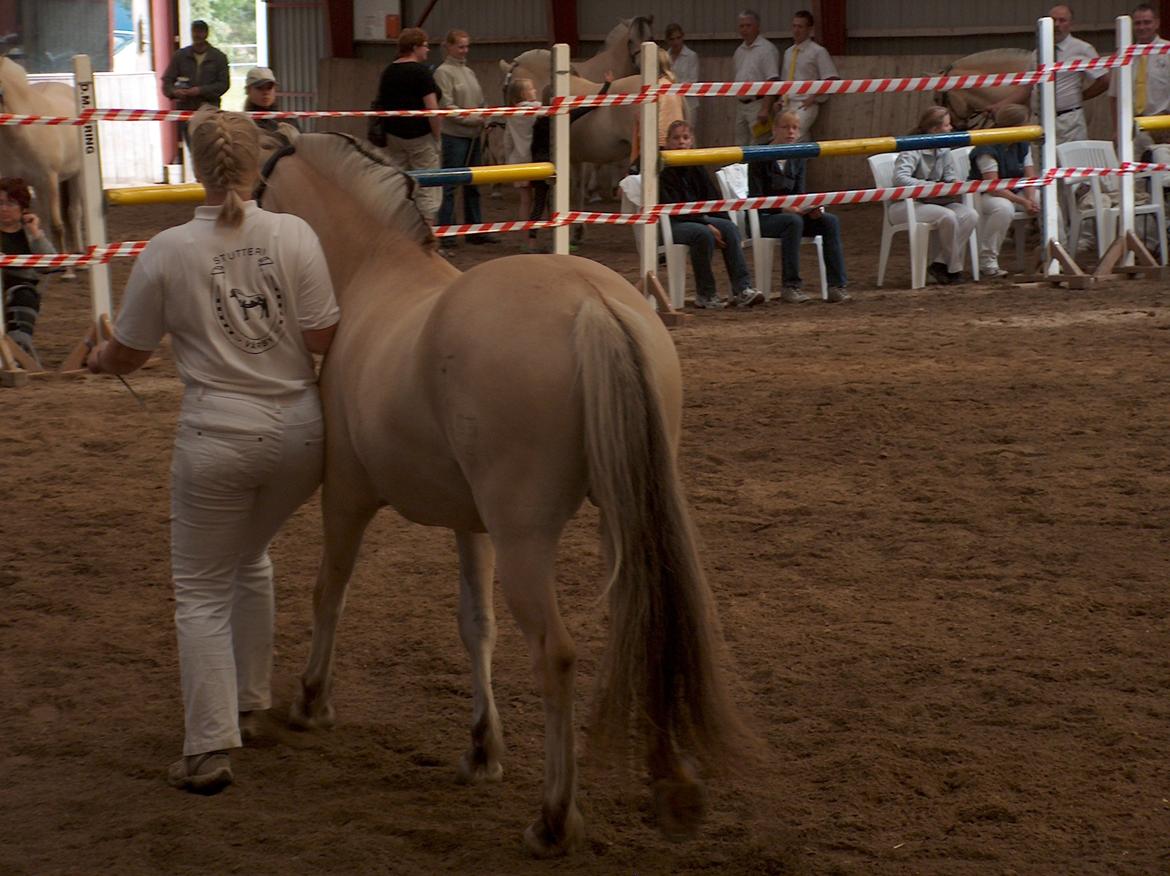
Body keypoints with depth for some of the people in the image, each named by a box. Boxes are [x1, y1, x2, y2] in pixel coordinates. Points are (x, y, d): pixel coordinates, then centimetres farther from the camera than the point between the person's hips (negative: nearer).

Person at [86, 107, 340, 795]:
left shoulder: (167, 252, -8)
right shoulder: (294, 236, -6)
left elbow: (127, 354, 2)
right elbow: (324, 338, -7)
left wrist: (97, 359, 25)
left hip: (218, 438, -3)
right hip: (300, 431, 3)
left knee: (202, 589, 9)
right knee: (250, 557, 28)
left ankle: (209, 748, 0)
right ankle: (251, 705, 36)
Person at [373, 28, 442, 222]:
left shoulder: (388, 71, 11)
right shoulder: (421, 71, -11)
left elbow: (381, 104, 15)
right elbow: (431, 107, -17)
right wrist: (437, 135, -8)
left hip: (392, 134, 7)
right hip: (419, 134, -7)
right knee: (427, 186, -2)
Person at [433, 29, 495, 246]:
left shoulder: (469, 72, 15)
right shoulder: (444, 72, -7)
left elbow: (479, 102, 18)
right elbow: (447, 106, -14)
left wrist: (484, 119, -1)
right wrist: (473, 120, -14)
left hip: (473, 135, 8)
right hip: (454, 135, -8)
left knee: (473, 185, 12)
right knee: (449, 185, -5)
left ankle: (475, 229, 18)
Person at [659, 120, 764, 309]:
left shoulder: (697, 169, 15)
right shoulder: (664, 171, -7)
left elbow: (714, 199, 14)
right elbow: (673, 209, -14)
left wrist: (725, 224, -4)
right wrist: (706, 224, -21)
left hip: (700, 217, 6)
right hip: (670, 224, -6)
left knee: (730, 228, -21)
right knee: (703, 233, -35)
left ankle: (742, 289, -29)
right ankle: (705, 295, -24)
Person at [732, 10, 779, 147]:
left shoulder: (767, 49, -10)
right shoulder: (739, 51, 15)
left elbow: (772, 82, -16)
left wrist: (765, 109, -21)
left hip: (758, 104, -8)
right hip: (741, 104, 8)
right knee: (741, 144, 10)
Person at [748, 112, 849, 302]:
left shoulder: (797, 159, 10)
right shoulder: (761, 158, -10)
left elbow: (799, 193, 8)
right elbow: (756, 199, -15)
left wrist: (811, 209, -15)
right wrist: (784, 208, -29)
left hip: (790, 213, 6)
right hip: (761, 217, -6)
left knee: (830, 220, -17)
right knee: (793, 221, -37)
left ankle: (837, 286, -23)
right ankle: (790, 287, -32)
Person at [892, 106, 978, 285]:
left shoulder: (943, 149, 8)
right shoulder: (912, 150, -17)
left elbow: (949, 176, 12)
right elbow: (900, 178, -30)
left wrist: (956, 183, -13)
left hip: (933, 201, 8)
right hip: (905, 205, -8)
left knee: (970, 215, -17)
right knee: (948, 216, -33)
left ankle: (941, 263, -16)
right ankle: (954, 268, -13)